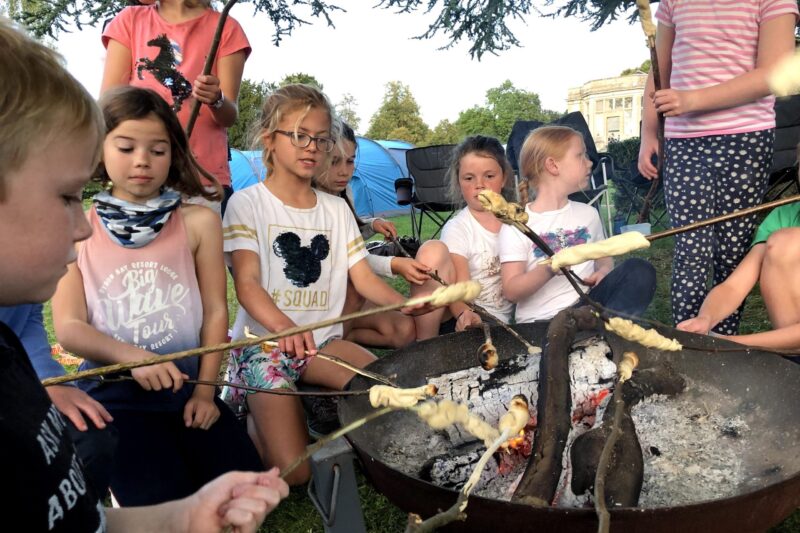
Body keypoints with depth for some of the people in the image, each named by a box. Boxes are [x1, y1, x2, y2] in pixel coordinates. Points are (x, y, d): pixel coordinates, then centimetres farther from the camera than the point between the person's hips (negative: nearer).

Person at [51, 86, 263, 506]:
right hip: (113, 391, -1)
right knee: (162, 506, -17)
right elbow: (68, 327, -4)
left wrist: (205, 389, -5)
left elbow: (215, 311, 1)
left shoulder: (198, 222, 1)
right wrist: (132, 357, -23)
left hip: (186, 385, 2)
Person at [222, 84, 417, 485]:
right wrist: (283, 325, -38)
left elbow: (365, 278, 4)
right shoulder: (247, 203, -4)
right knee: (294, 471, -18)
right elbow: (247, 283, -16)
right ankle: (254, 416, 13)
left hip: (322, 340, 5)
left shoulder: (337, 209, 11)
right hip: (264, 340, -4)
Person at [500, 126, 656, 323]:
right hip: (540, 320, -6)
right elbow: (511, 292, -8)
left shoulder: (588, 214, 13)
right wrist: (548, 270, -25)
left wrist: (605, 271, 2)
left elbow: (604, 257, 26)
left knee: (639, 270, -15)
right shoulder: (516, 225, -4)